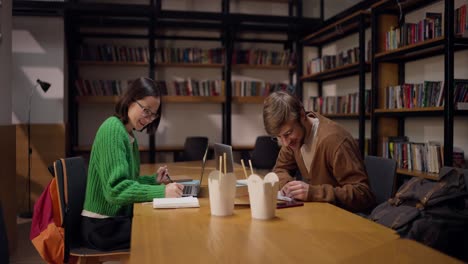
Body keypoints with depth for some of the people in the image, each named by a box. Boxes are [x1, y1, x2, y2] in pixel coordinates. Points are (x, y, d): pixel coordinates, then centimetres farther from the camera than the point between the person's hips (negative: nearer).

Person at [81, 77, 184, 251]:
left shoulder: (129, 134, 10)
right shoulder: (113, 128, -17)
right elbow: (116, 189, -25)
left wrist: (154, 180, 2)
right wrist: (162, 191, -31)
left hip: (116, 219, 8)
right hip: (103, 227, -8)